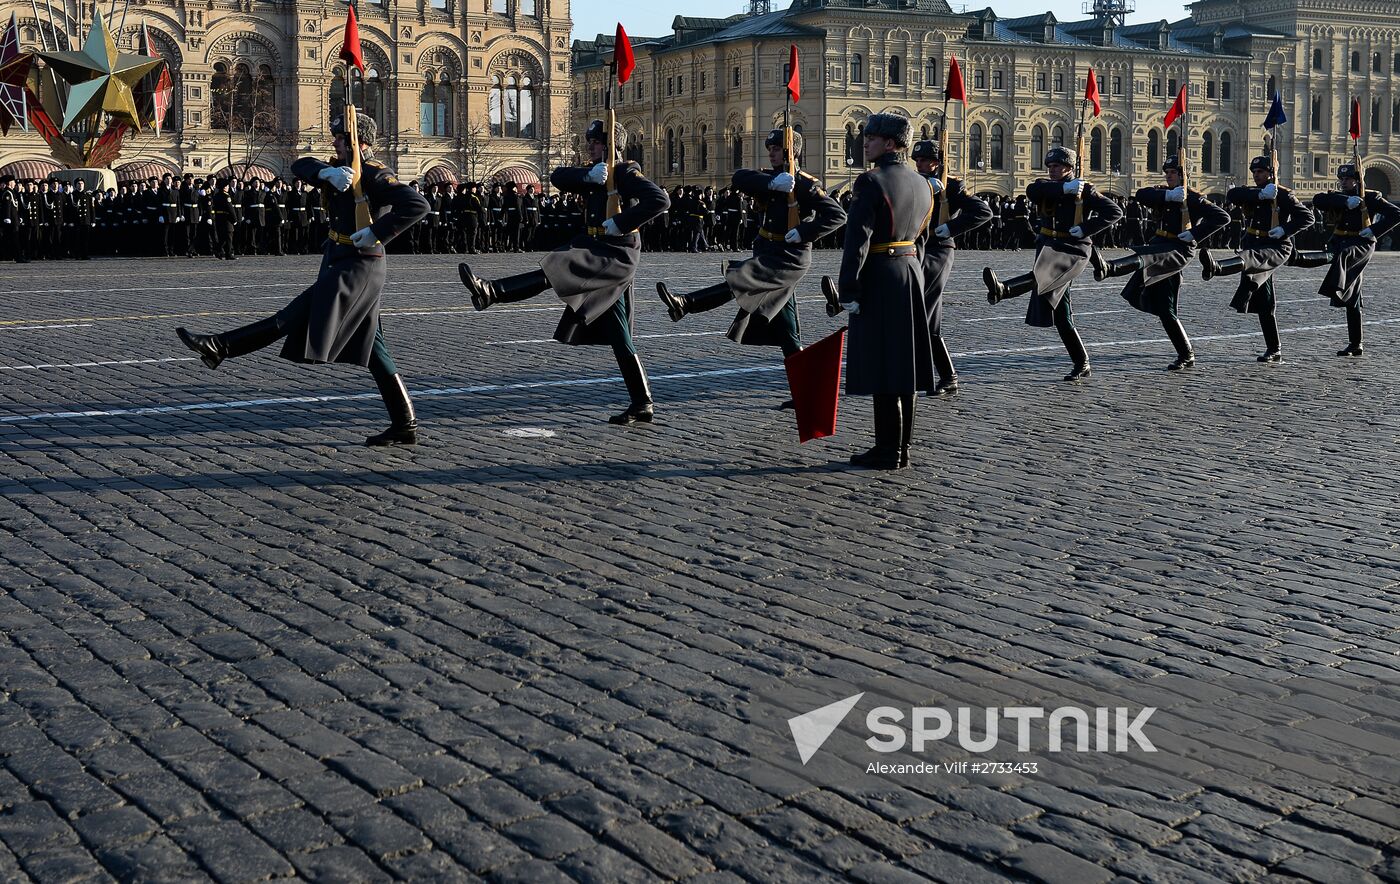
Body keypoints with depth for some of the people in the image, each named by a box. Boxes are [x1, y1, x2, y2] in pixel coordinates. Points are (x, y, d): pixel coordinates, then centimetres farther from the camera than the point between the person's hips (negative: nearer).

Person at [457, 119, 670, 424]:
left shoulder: (627, 173, -5)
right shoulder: (595, 176, 21)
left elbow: (659, 199, -20)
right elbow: (558, 177, 6)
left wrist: (620, 223, -21)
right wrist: (589, 175, -10)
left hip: (616, 255, -9)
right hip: (601, 252, 9)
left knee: (553, 269, -26)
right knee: (617, 334, 7)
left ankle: (490, 293, -40)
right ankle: (642, 404, 9)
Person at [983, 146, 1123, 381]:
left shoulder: (1085, 190, 0)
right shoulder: (1046, 187, 12)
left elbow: (1115, 212, -5)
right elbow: (1032, 191, -13)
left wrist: (1085, 228, -14)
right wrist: (1064, 188, -22)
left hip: (1074, 250, -6)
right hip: (1049, 246, 6)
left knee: (1041, 275, -37)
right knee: (1061, 314, 5)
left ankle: (1001, 291, -64)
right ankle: (1082, 365, 13)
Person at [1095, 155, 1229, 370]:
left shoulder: (1194, 199, -1)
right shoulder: (1162, 192, 16)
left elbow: (1223, 217, -9)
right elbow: (1141, 195, -4)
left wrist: (1195, 234, -16)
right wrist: (1167, 196, -17)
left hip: (1179, 249, -7)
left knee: (1143, 259, -38)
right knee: (1165, 309, 6)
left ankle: (1109, 268, -69)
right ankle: (1186, 355, 13)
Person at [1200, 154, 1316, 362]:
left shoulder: (1284, 195, 1)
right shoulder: (1252, 193, 16)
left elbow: (1307, 217, -3)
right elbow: (1232, 195, -6)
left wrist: (1285, 230, -17)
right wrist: (1260, 194, -16)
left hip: (1277, 248, -7)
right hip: (1254, 245, 7)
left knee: (1250, 257, -40)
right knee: (1263, 301, 7)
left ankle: (1216, 268, -74)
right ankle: (1274, 351, 14)